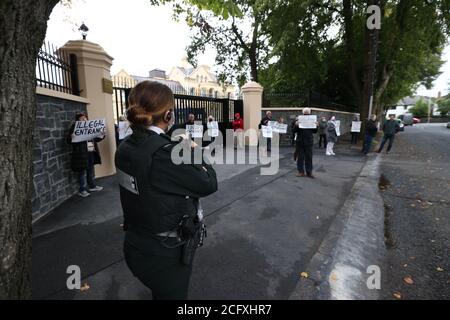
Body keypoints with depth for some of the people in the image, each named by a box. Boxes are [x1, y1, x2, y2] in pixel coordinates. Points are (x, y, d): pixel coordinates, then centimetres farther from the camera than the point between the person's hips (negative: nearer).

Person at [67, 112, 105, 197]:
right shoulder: (74, 127, -5)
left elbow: (95, 139, 22)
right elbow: (69, 140, -10)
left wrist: (101, 136, 5)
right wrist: (71, 138, -32)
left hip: (91, 152, 6)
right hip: (81, 153, -6)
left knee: (91, 170, 16)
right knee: (82, 172, 1)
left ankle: (92, 186, 30)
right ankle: (82, 190, 10)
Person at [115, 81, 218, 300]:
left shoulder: (125, 148, -5)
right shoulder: (165, 153, -31)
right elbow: (208, 184, -19)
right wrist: (194, 152, -6)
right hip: (164, 254, -7)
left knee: (161, 293, 32)